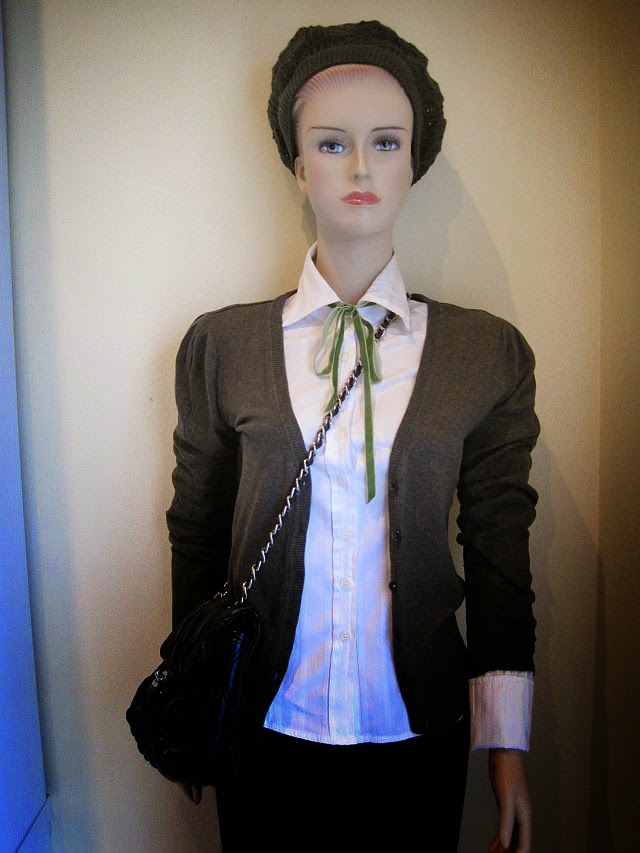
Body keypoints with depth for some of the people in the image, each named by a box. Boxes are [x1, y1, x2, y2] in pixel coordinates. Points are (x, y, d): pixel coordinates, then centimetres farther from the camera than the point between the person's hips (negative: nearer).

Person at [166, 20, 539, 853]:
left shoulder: (489, 353, -4)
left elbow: (500, 556, -2)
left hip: (418, 739, 0)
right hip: (265, 731, 1)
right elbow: (196, 534, 2)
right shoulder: (222, 344, -3)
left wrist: (508, 751, 1)